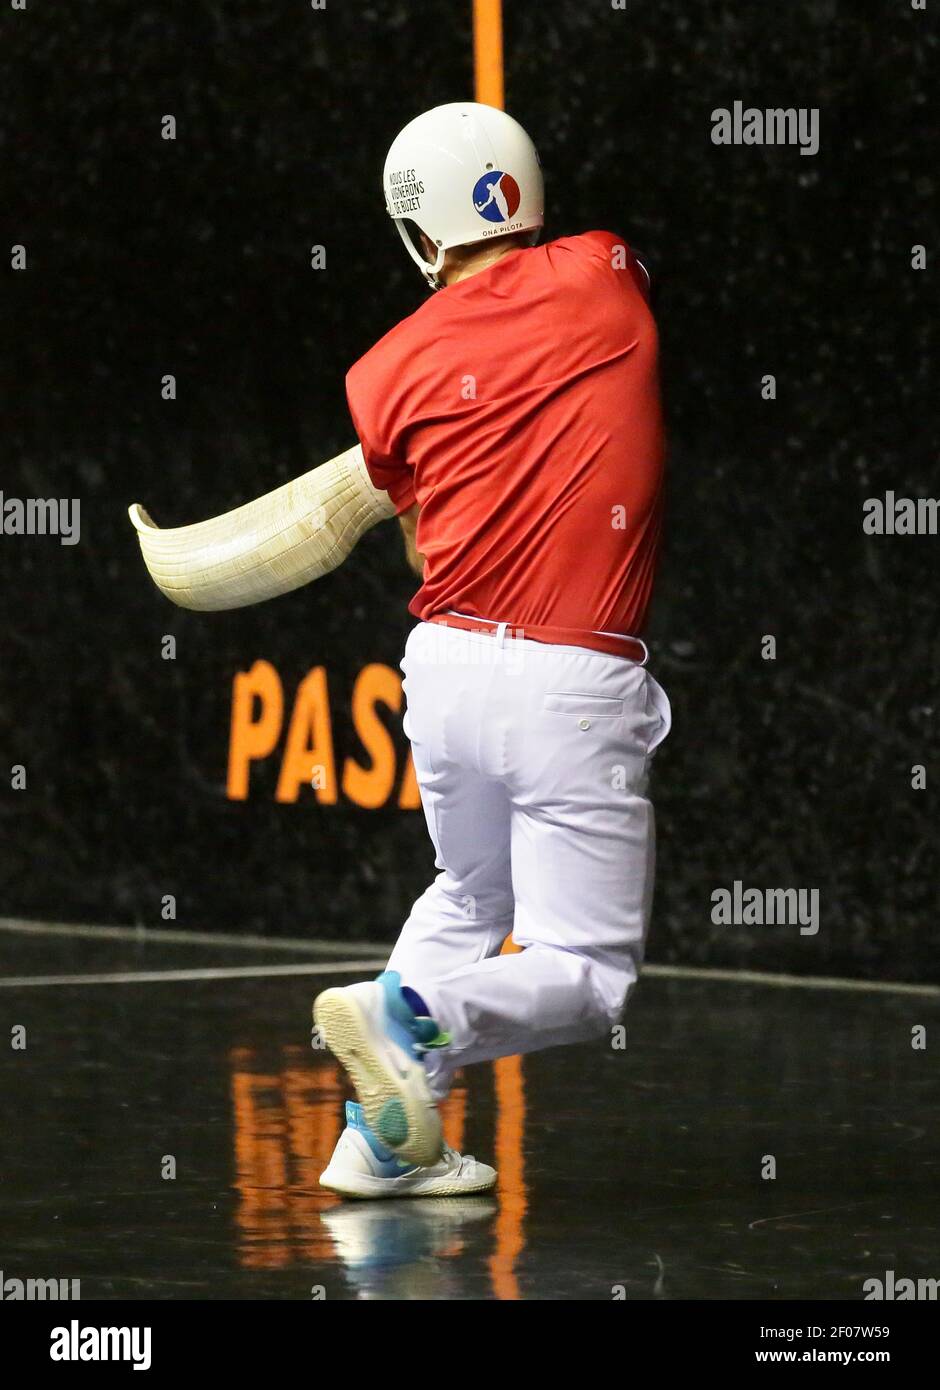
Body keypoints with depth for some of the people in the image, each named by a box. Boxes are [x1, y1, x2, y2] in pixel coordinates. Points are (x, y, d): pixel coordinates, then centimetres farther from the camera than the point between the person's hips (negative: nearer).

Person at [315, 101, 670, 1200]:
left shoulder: (387, 371, 6)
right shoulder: (605, 278, 1)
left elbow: (424, 542, 12)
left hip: (445, 661, 4)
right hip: (574, 686, -4)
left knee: (468, 902, 28)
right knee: (587, 979, 3)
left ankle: (384, 1141, 17)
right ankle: (412, 1012, -23)